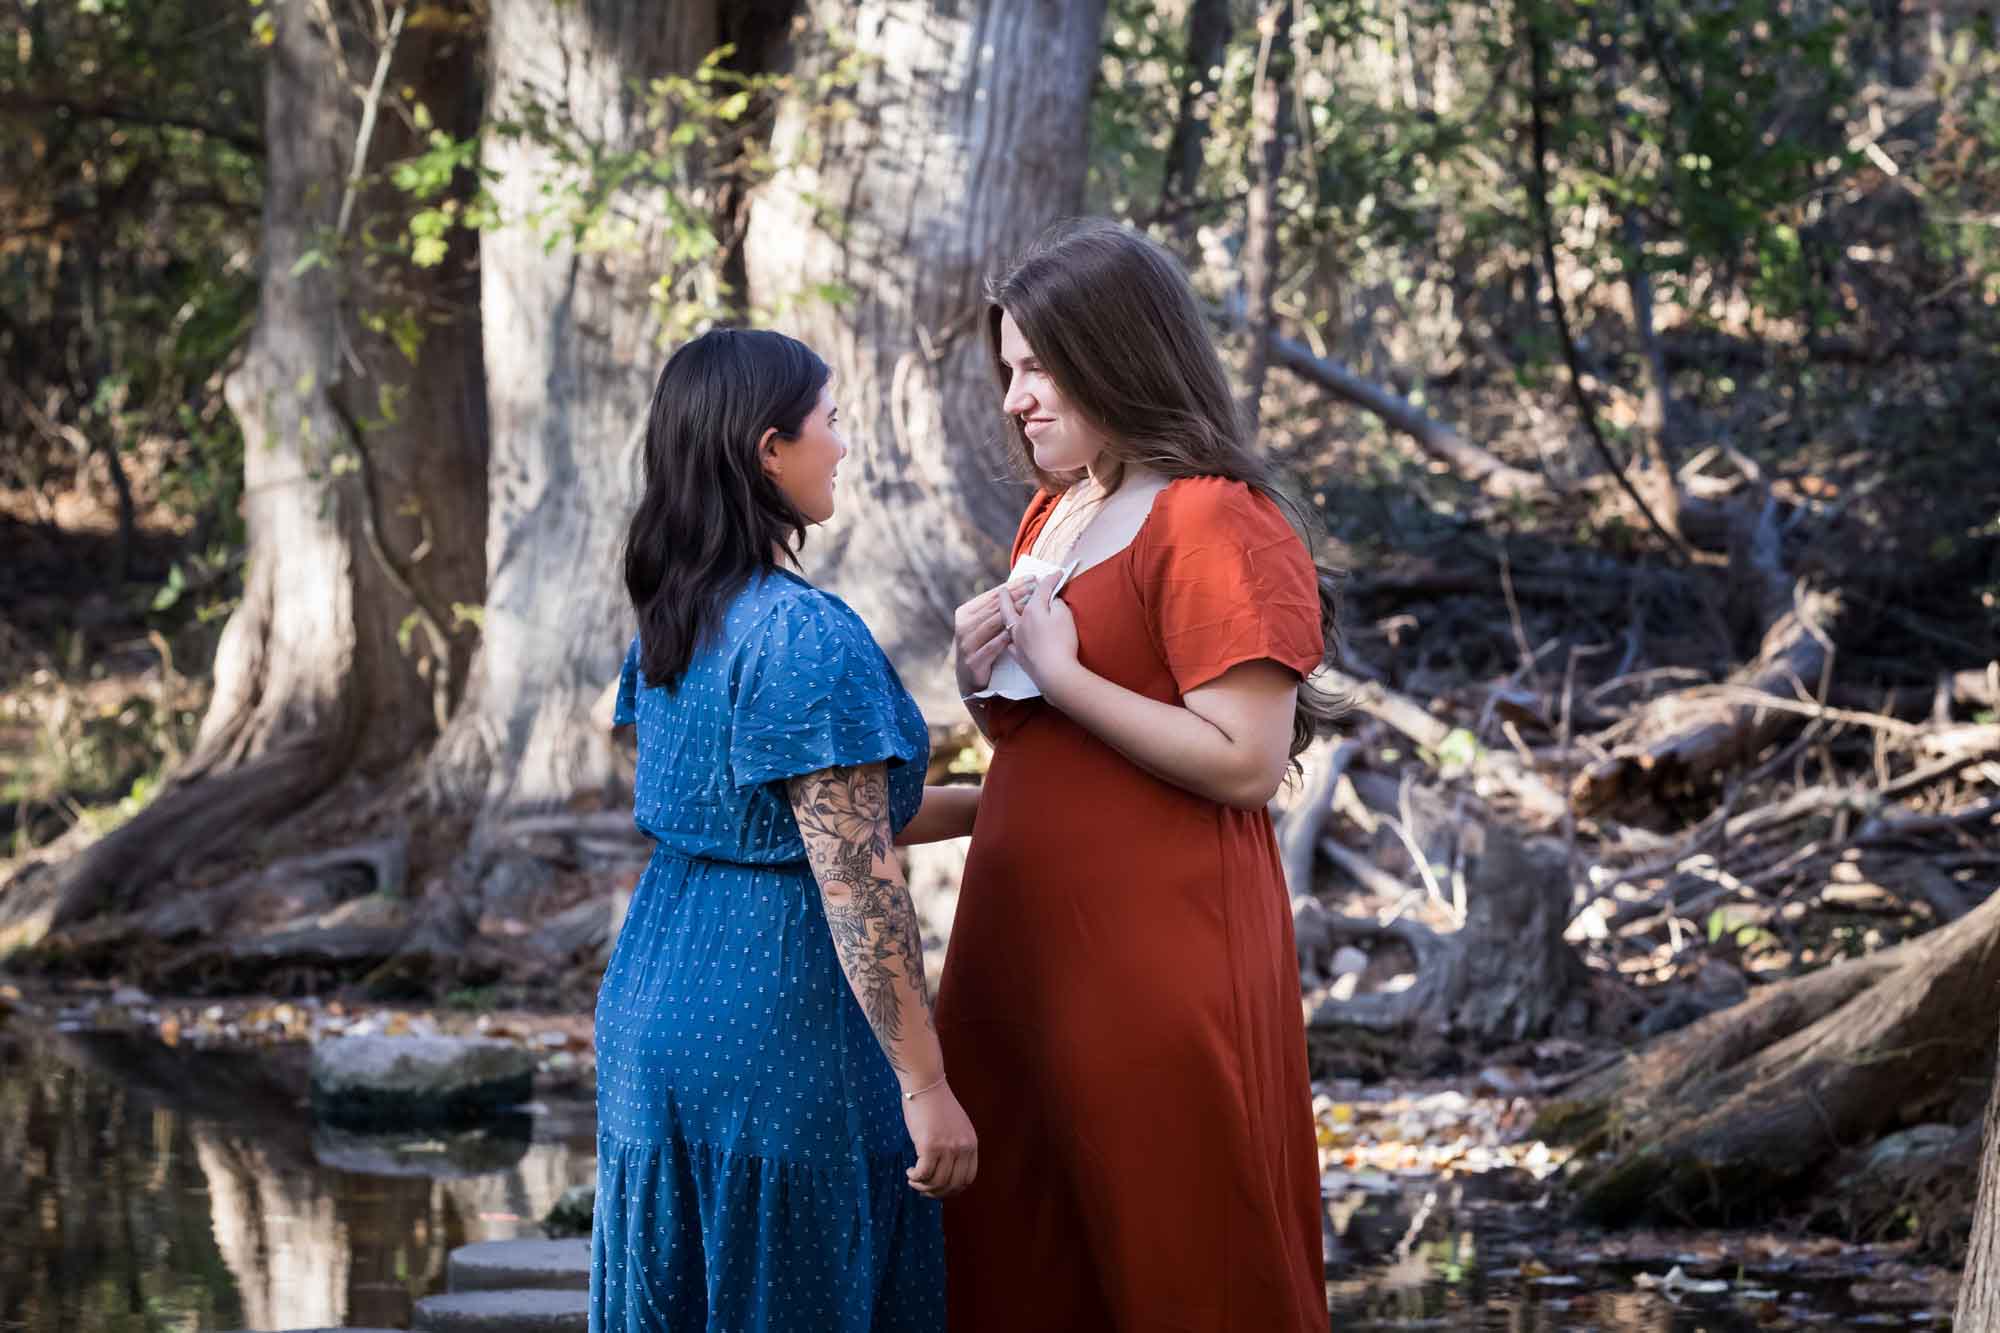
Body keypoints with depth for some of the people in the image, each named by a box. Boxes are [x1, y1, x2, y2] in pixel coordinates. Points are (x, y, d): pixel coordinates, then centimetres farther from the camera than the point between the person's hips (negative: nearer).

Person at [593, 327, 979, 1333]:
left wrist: (990, 806, 19)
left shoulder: (670, 626, 8)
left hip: (650, 1011, 9)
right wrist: (927, 1086, -18)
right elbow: (855, 884, -21)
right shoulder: (810, 639, -19)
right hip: (779, 1027, -9)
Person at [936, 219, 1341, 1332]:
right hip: (1024, 943, 8)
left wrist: (1060, 673, -16)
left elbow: (1248, 763, -19)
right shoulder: (1053, 517, 15)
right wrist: (988, 684, 2)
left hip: (1159, 950, -8)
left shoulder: (1213, 525, -12)